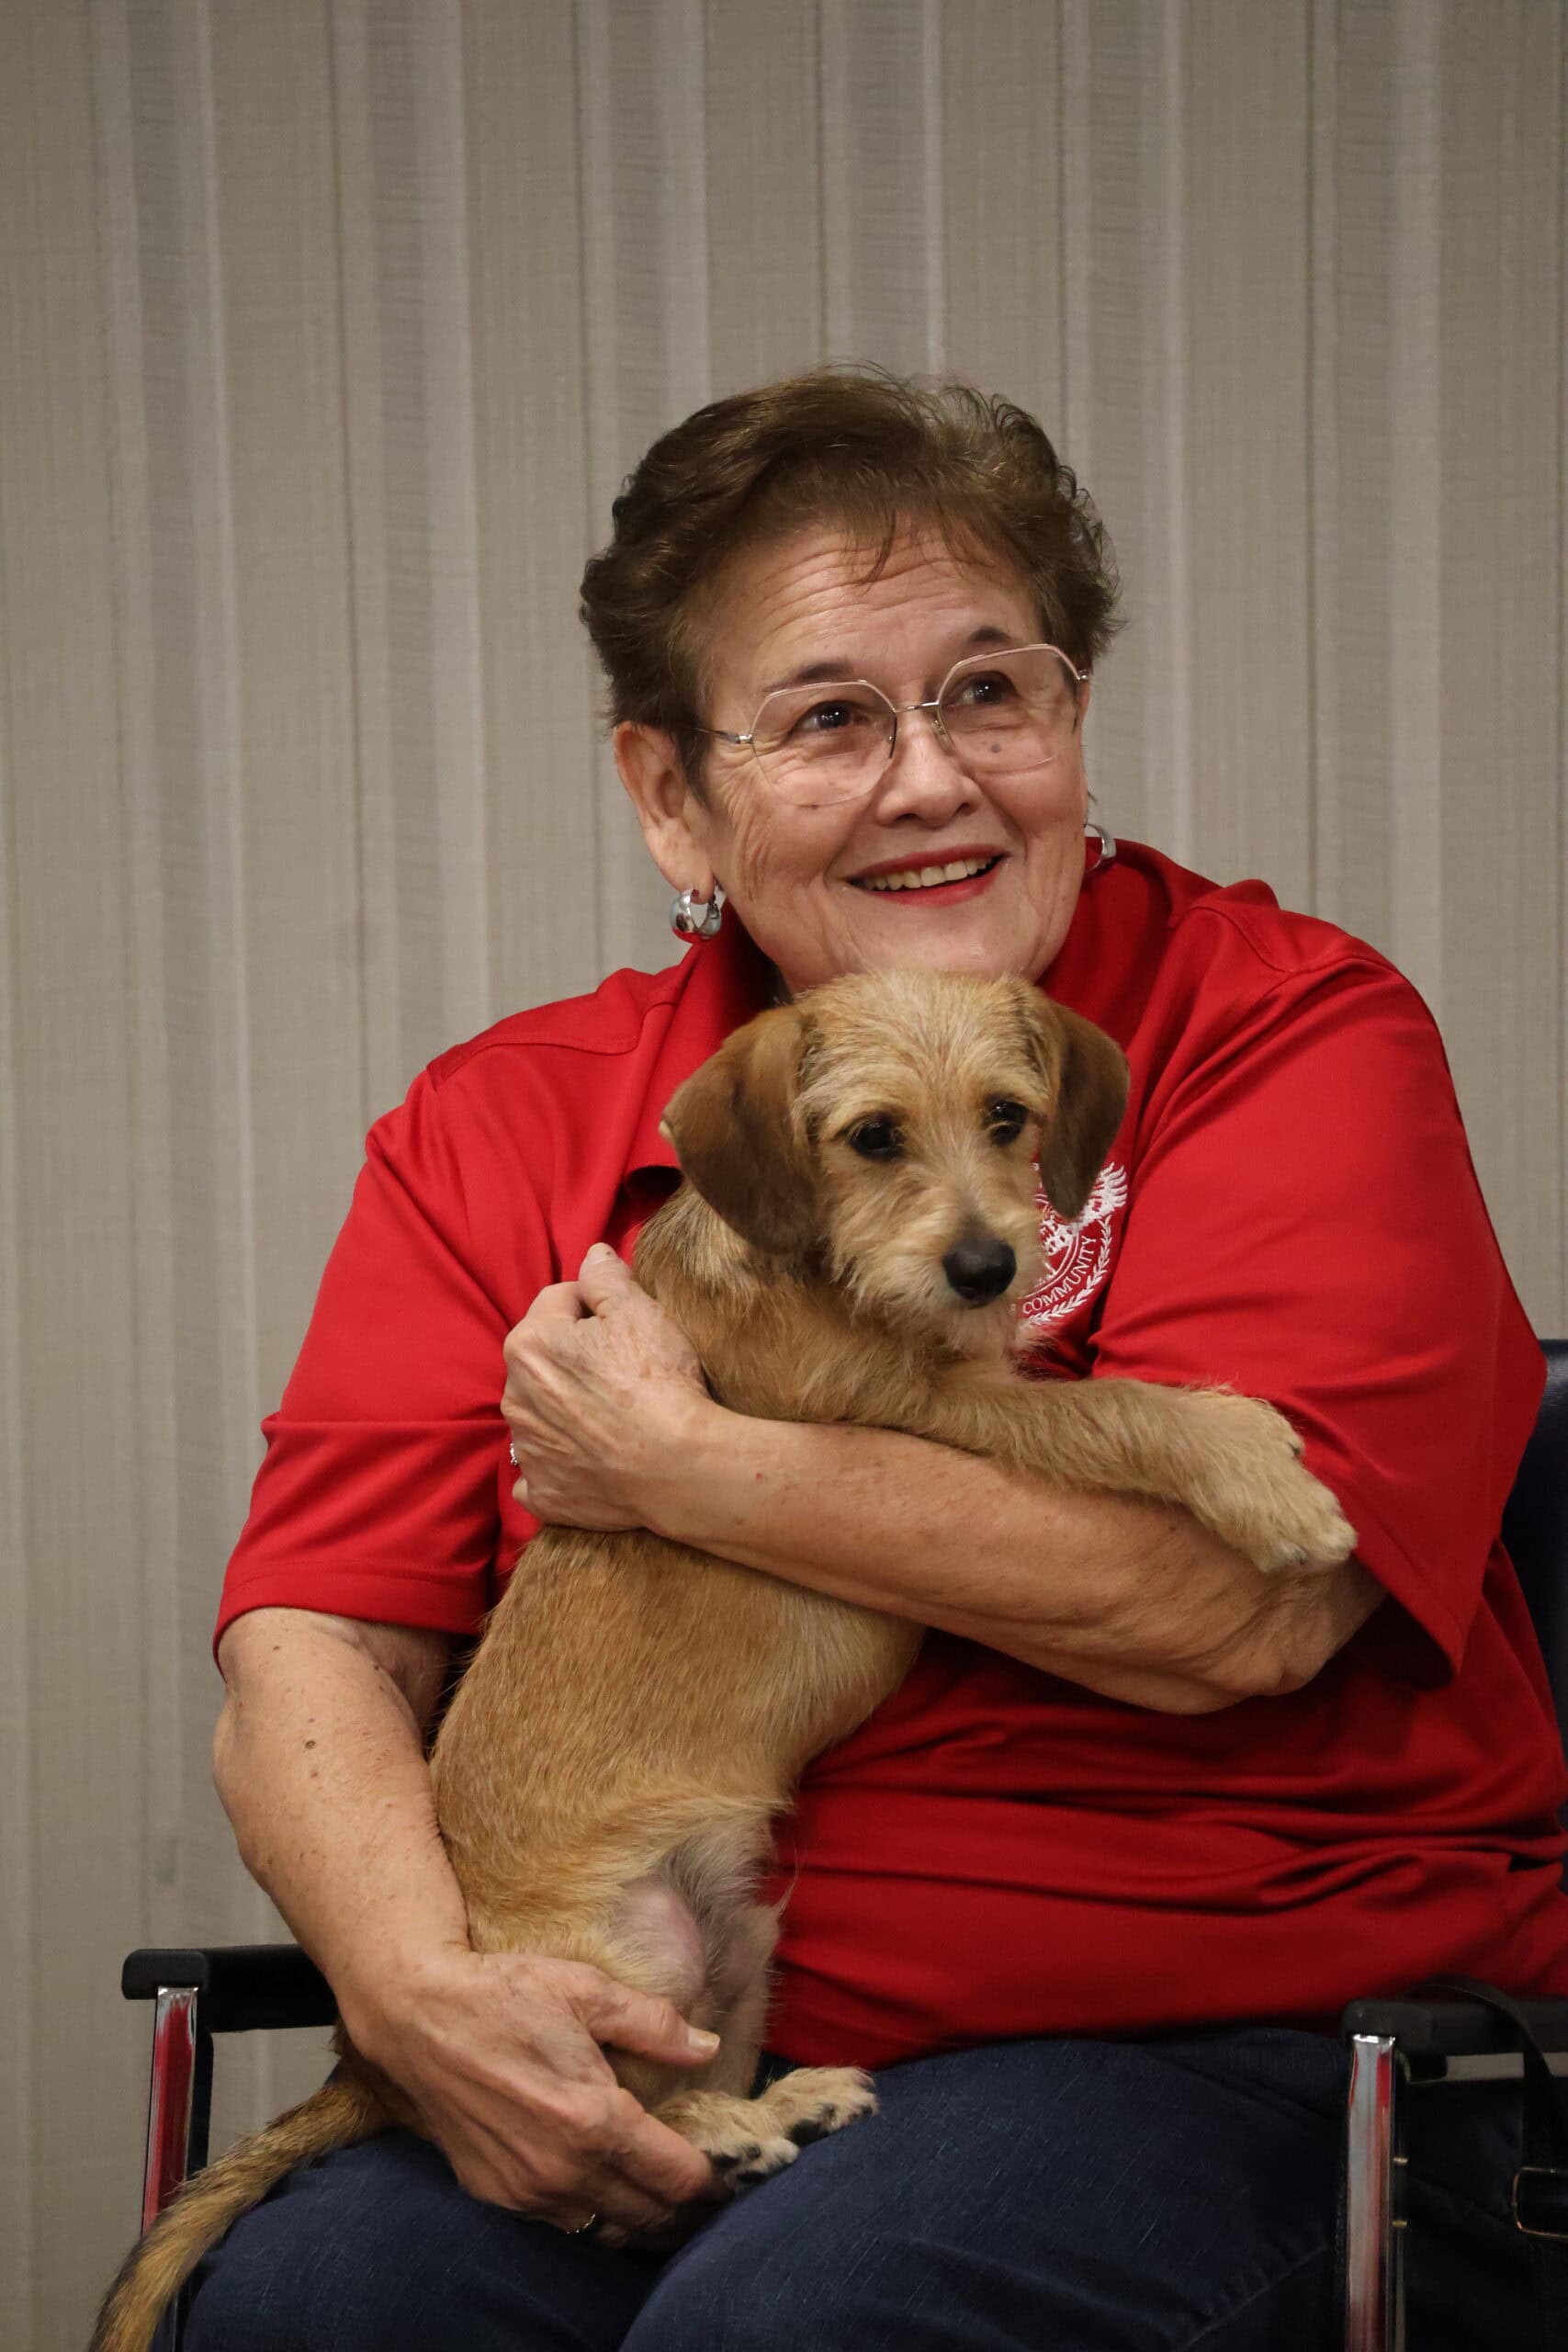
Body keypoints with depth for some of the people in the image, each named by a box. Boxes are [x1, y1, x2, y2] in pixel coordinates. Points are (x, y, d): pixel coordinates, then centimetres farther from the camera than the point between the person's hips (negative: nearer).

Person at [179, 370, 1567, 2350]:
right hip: (687, 2077, 4)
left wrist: (679, 1468, -9)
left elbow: (1240, 1602, -17)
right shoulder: (498, 1132, 9)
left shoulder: (1294, 1035, -2)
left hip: (1249, 2045, -3)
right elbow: (307, 1663, 2)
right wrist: (419, 1984, -19)